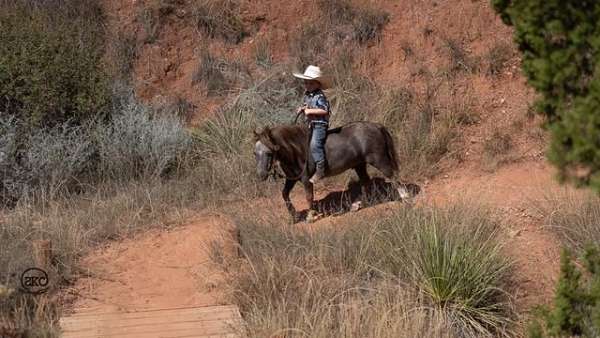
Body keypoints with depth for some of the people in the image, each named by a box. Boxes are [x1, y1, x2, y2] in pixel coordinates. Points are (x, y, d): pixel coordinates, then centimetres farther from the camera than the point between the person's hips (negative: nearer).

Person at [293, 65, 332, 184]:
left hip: (320, 124, -10)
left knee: (315, 144, -23)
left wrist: (310, 111, -22)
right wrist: (302, 109, 3)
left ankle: (320, 170, -21)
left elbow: (324, 110, -23)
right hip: (310, 124, 10)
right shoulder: (306, 95, 11)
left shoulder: (319, 96, -15)